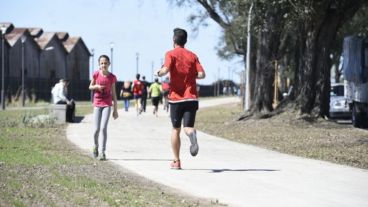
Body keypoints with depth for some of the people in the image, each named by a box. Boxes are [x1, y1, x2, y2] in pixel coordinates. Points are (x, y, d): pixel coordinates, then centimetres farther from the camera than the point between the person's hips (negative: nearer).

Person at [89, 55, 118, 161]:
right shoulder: (96, 74, -4)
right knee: (97, 129, 2)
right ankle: (96, 146, 31)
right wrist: (97, 86, -13)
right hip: (97, 104, 1)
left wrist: (115, 110, 3)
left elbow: (113, 94, 2)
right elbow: (90, 87, 11)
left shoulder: (112, 77, -4)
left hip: (107, 104, -1)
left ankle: (103, 152, -8)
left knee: (103, 128, -13)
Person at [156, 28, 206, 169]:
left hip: (176, 98, -2)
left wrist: (159, 73, 3)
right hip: (192, 98, 2)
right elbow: (201, 74, -1)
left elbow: (166, 69, -18)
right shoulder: (192, 56, 9)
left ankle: (176, 161, 13)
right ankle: (192, 135, -40)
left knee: (175, 129, 11)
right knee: (188, 127, -2)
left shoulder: (171, 54, 0)